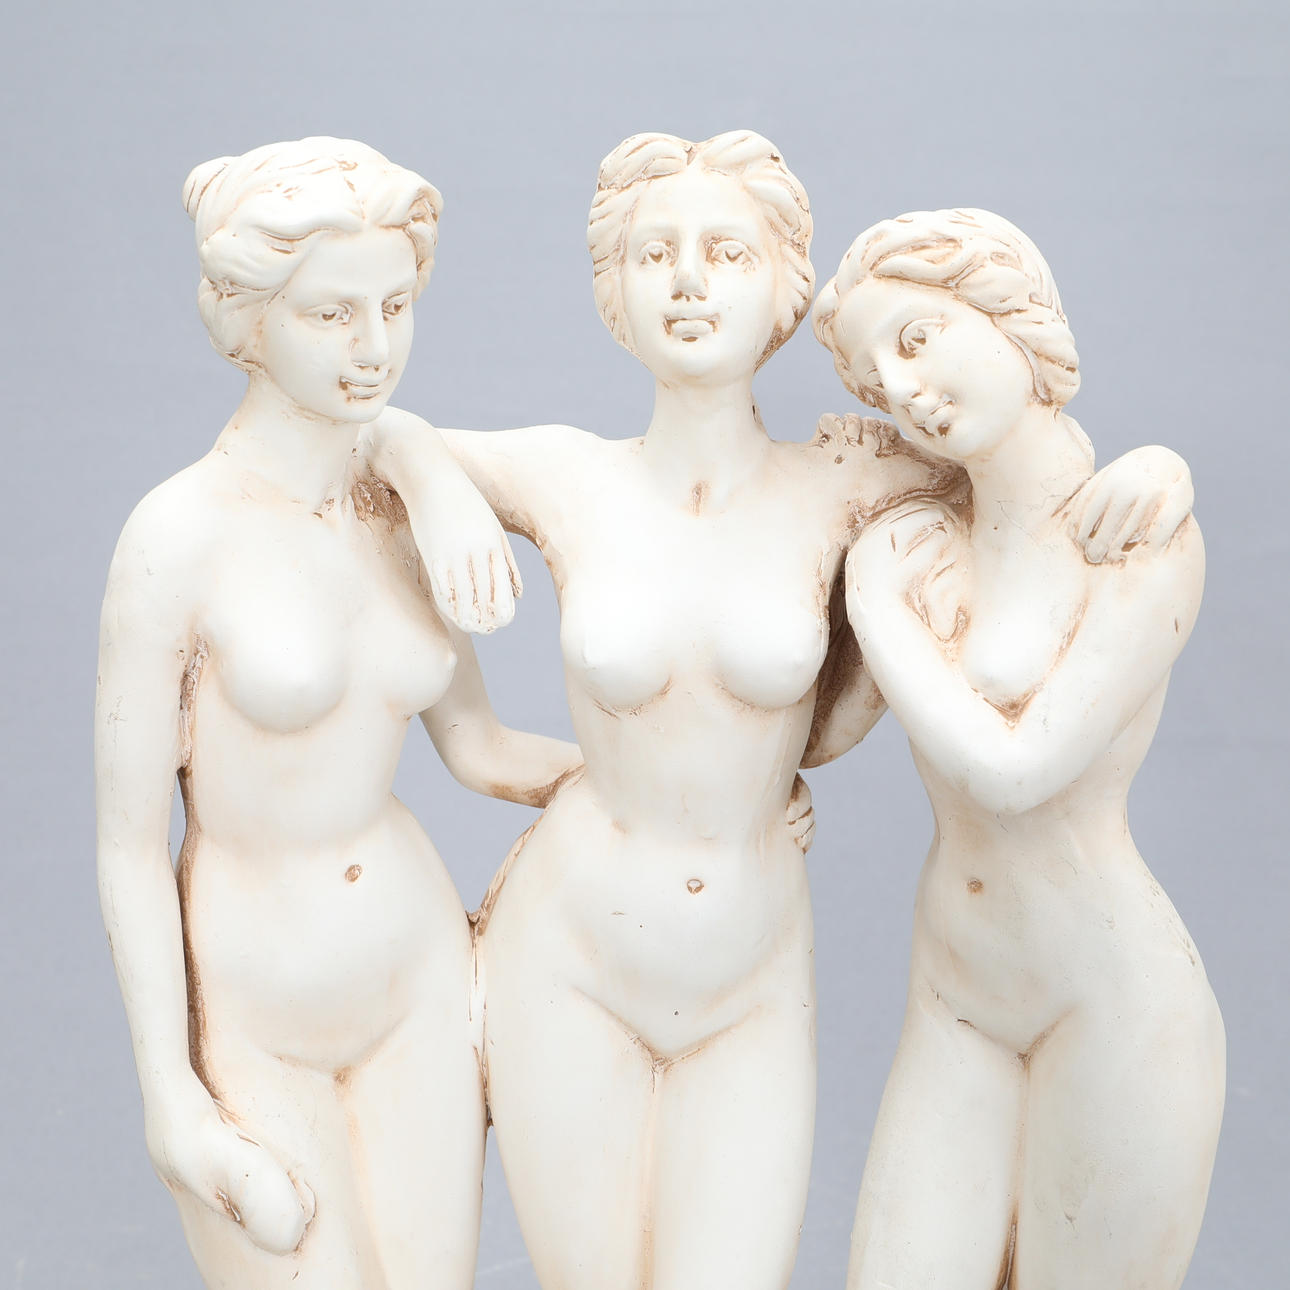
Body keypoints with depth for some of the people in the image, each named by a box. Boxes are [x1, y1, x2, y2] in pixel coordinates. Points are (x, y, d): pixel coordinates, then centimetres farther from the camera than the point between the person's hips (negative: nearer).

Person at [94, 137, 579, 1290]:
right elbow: (127, 841, -14)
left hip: (416, 983, 5)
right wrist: (172, 1105, -13)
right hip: (247, 1022, -5)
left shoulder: (410, 512, -2)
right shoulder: (180, 534, -20)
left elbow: (482, 751, 9)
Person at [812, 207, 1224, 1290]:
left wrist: (874, 603, -11)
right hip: (957, 999, 6)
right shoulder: (927, 540, 3)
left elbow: (1015, 769, -20)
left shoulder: (1148, 535, -14)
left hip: (1114, 1000, -5)